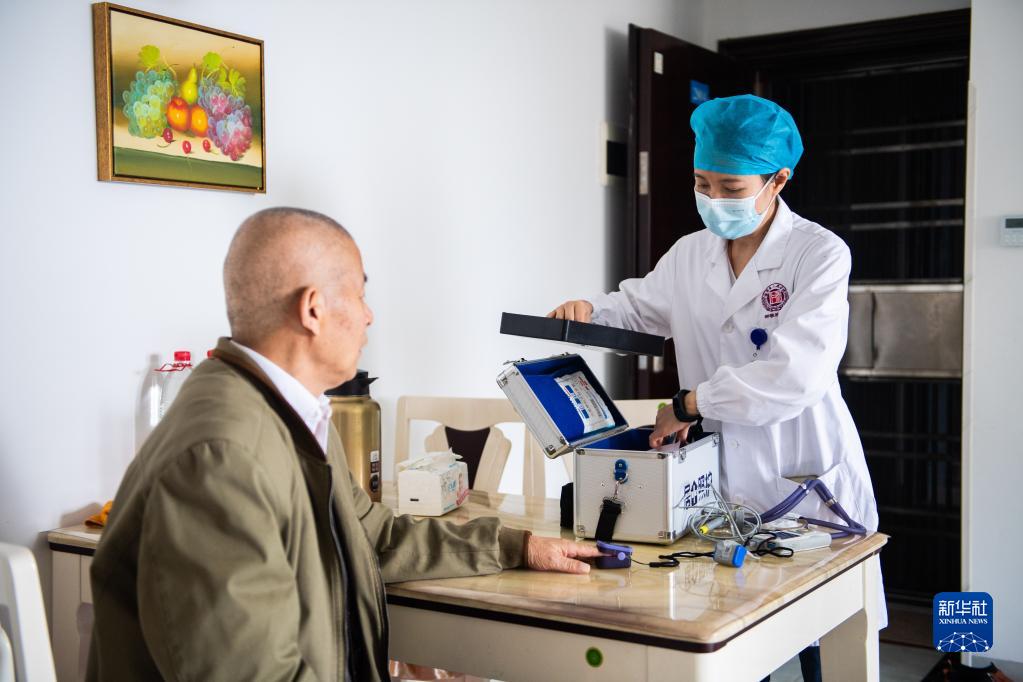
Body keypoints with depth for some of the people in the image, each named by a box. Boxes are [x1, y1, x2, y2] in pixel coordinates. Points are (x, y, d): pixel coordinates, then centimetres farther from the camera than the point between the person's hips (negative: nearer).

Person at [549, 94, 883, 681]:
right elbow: (638, 306, 22)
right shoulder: (689, 255, 6)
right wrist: (588, 312, 0)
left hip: (809, 483, -4)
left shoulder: (821, 254, -12)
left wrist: (691, 402, -17)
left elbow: (794, 373, -23)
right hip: (724, 484, 4)